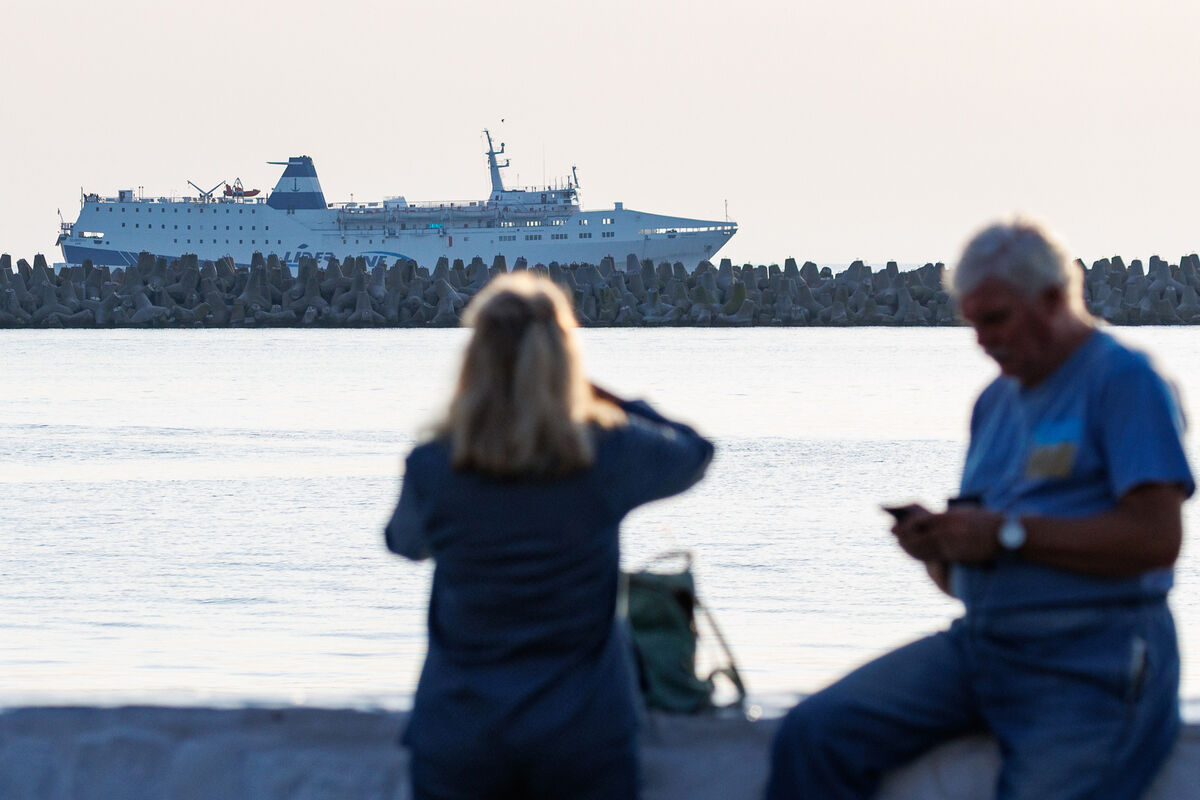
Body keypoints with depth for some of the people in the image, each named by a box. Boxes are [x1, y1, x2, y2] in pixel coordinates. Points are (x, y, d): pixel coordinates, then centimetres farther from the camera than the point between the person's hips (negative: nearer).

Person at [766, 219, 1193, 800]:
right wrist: (937, 549, -2)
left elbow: (1156, 537, -17)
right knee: (813, 734, -12)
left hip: (1089, 665, -7)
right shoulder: (995, 401, 21)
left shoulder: (1123, 379, -3)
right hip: (978, 644, 7)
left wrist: (1007, 533, -15)